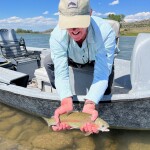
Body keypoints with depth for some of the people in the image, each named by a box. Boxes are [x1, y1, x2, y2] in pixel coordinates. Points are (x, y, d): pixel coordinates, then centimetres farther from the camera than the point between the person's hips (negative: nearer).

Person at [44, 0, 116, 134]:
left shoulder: (106, 32, -42)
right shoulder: (57, 35, -37)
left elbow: (102, 73, -43)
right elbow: (61, 72, -38)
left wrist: (89, 104, -57)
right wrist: (66, 102, -55)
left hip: (97, 60, 0)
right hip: (73, 60, 0)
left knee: (108, 65, -27)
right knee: (49, 63, -17)